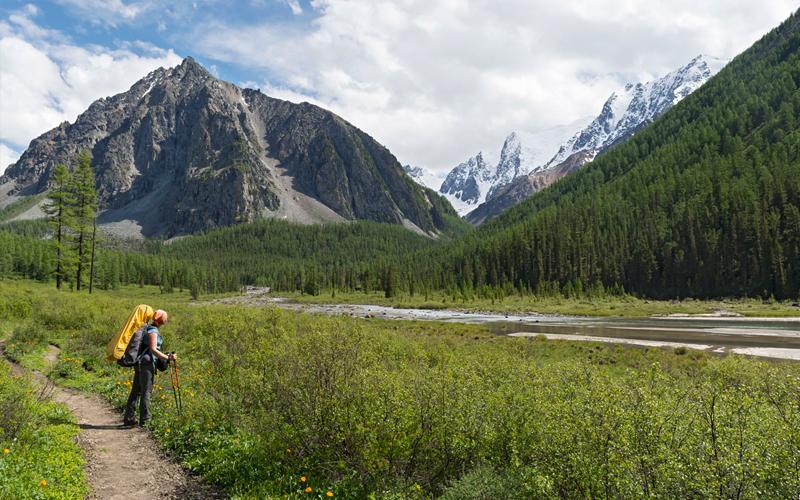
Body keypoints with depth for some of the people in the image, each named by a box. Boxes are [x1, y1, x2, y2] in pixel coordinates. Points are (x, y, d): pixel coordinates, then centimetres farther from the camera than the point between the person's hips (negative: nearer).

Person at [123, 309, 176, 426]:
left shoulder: (146, 328, 14)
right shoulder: (153, 331, -13)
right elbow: (153, 349, -20)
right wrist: (167, 357, -22)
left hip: (139, 363, 9)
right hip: (147, 363, -9)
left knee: (135, 390, 12)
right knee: (146, 391, -4)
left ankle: (129, 418, 18)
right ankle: (144, 419, 0)